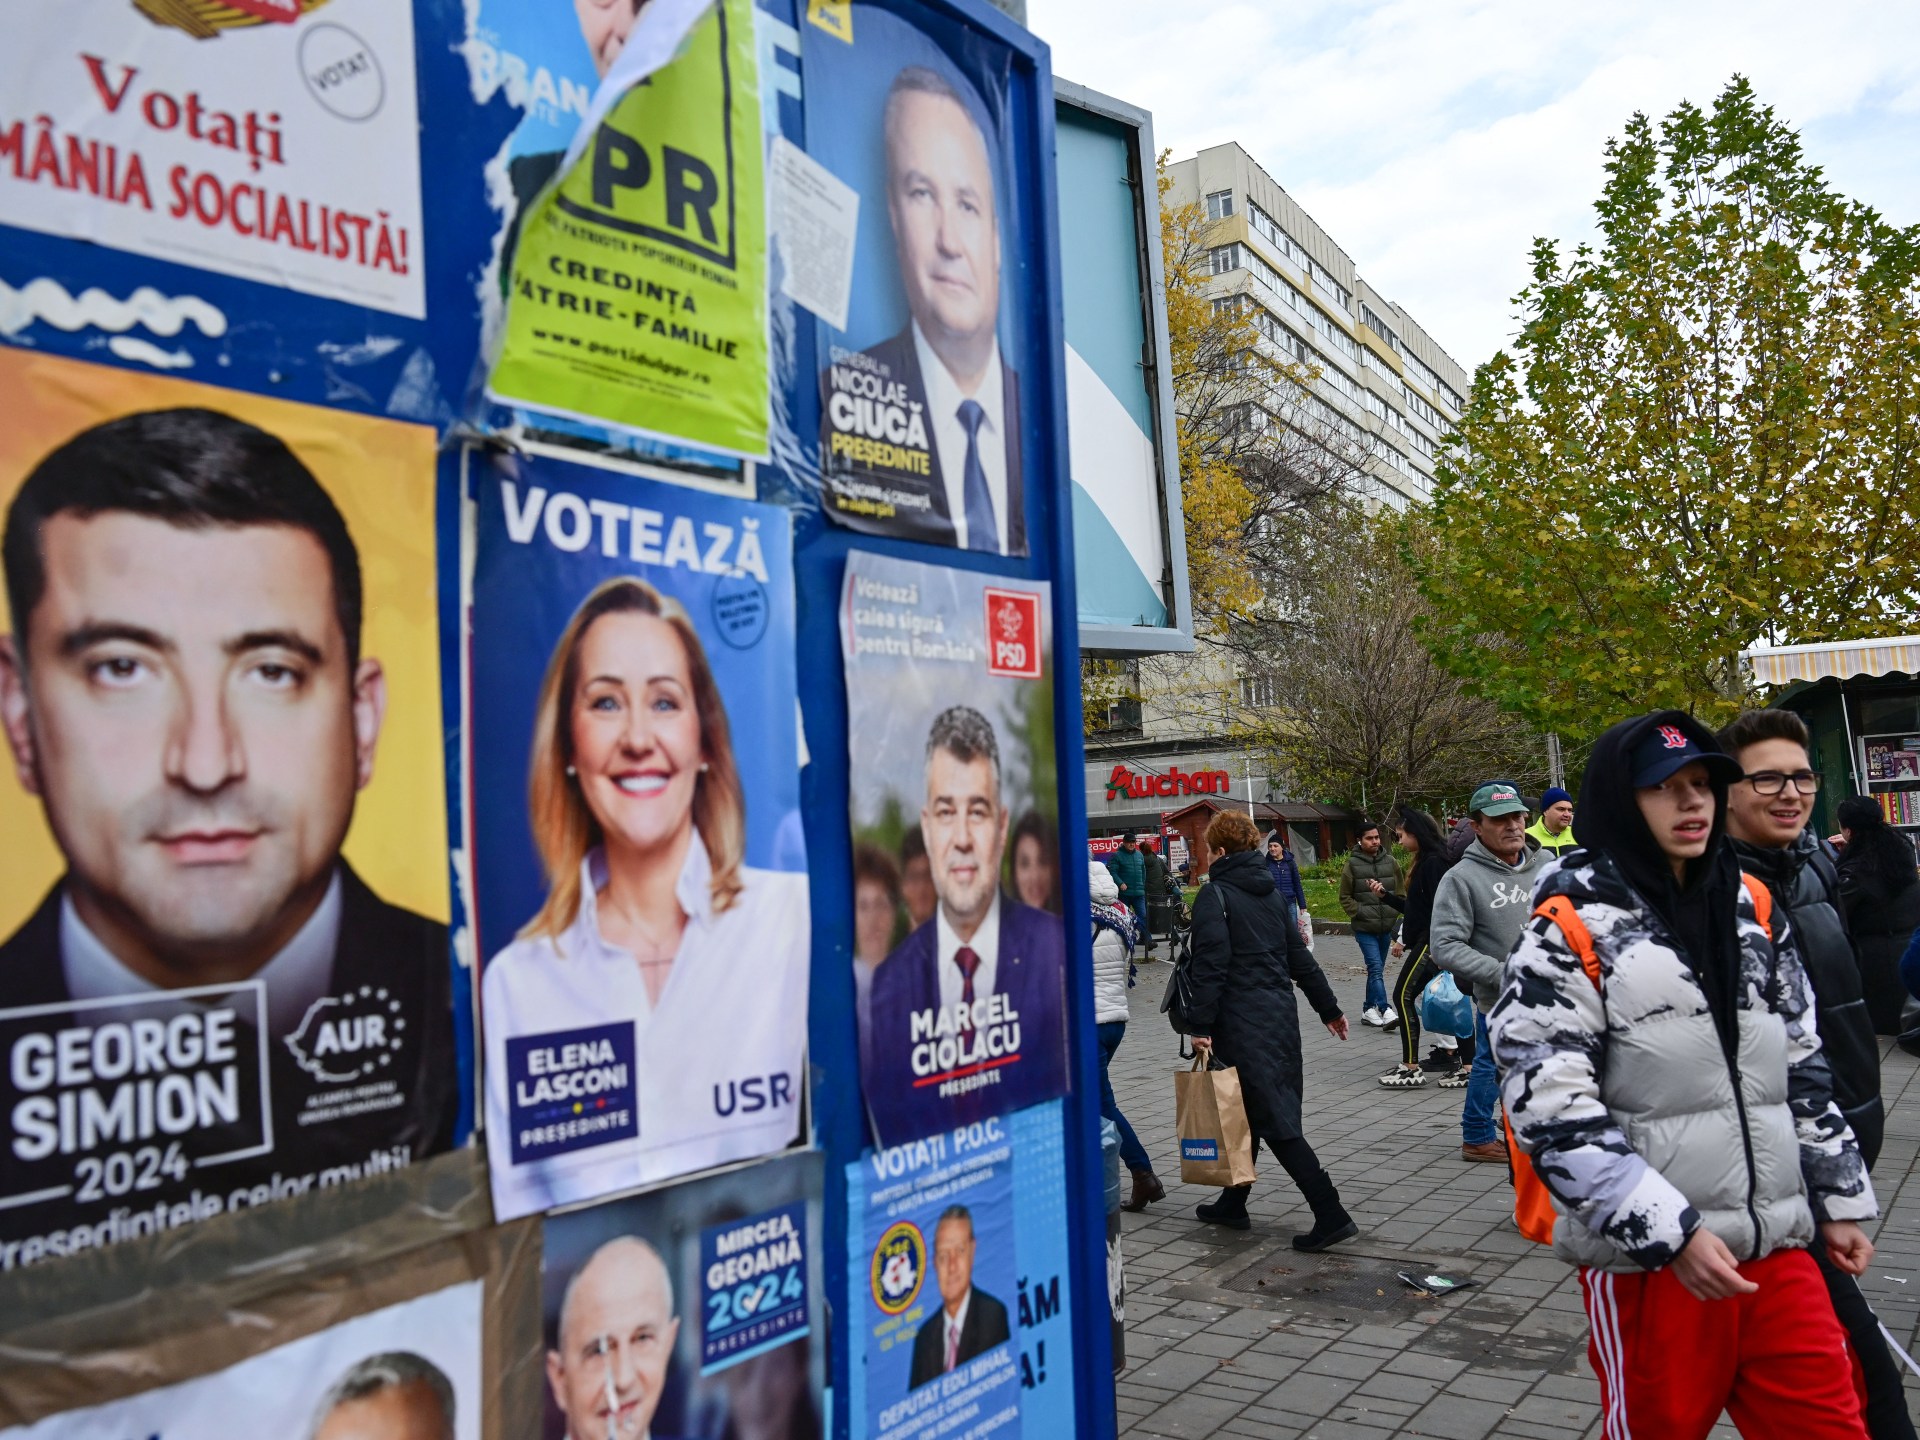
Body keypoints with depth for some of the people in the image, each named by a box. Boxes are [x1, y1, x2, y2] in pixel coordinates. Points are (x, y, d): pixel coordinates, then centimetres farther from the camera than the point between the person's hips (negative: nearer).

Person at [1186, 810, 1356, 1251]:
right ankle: (1232, 1203, 28)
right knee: (1249, 1110, 18)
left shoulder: (1214, 895, -9)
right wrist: (1329, 1008, 22)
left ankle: (1330, 1213, -12)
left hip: (1242, 1023, -8)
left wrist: (1202, 1026, -18)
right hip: (1281, 1015, 8)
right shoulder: (1272, 894, 13)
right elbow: (1300, 957, 16)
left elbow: (1210, 965, -18)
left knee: (1274, 1117, -7)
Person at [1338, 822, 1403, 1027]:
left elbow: (1401, 891, 13)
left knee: (1377, 969, 11)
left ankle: (1369, 1009, 21)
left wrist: (1394, 912, 2)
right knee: (1375, 967, -14)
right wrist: (1360, 913, -8)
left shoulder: (1391, 862, 5)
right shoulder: (1353, 864, -3)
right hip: (1364, 928, -4)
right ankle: (1385, 1009, -18)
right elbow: (1345, 897, 2)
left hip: (1386, 927, 4)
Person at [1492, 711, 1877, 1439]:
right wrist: (1669, 1231, -19)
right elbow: (1551, 1110, -17)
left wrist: (1839, 1198, 15)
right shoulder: (1569, 929, -12)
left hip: (1777, 1246, 5)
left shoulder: (1753, 908, 8)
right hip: (1649, 1257, -5)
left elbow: (1802, 1066, 16)